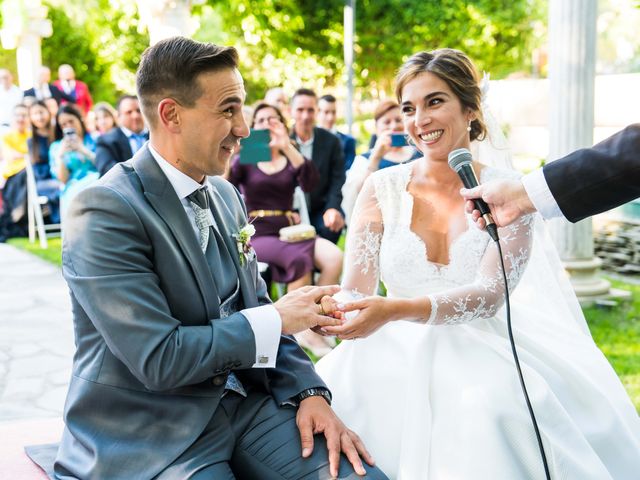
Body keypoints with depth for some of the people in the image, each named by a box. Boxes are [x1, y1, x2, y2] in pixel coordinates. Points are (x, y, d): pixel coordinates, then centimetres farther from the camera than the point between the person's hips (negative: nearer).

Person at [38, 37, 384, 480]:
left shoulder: (227, 196, 8)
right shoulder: (105, 211, -16)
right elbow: (158, 359, -21)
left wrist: (309, 392, -4)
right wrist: (279, 318, -12)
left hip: (241, 402, 6)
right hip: (146, 438, -6)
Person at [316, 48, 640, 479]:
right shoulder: (383, 189, 3)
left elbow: (490, 294, -17)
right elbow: (355, 291, -5)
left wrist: (397, 310, -35)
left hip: (482, 347, -2)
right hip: (400, 348, 2)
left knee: (486, 409, -36)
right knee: (335, 394, -29)